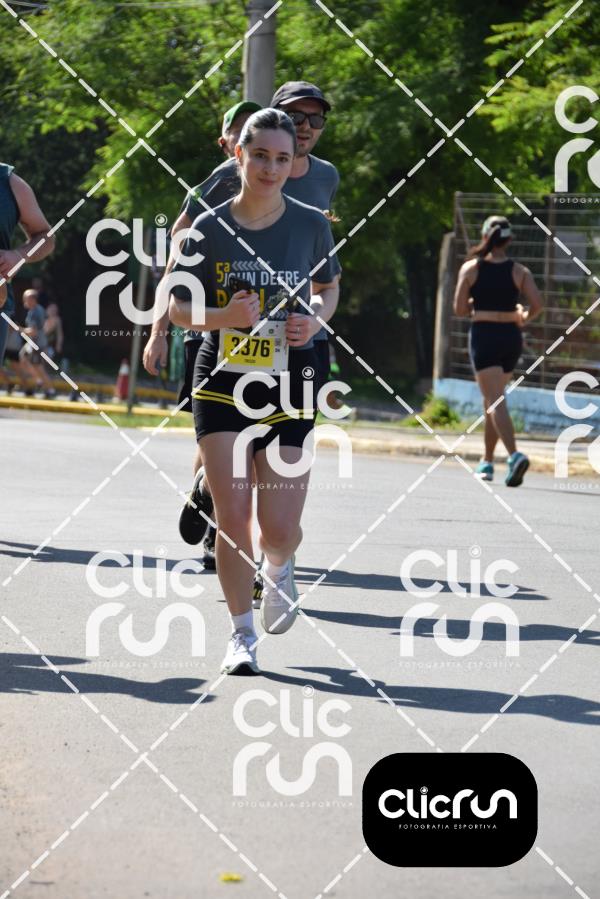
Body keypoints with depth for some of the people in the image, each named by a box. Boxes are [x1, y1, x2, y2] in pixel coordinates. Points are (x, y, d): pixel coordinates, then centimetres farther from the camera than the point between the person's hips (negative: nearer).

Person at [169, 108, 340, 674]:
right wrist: (224, 316, -17)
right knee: (233, 518, -8)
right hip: (224, 379, 0)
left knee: (279, 529, -5)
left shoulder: (311, 224, -2)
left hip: (289, 382, 0)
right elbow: (177, 307, 2)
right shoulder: (209, 229, -5)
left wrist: (316, 318, -7)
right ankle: (241, 632, 11)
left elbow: (329, 287, 15)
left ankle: (278, 568, 33)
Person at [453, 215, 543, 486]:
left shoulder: (471, 268, -3)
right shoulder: (519, 271, 2)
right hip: (511, 337, 3)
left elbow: (460, 309, -2)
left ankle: (514, 455, -33)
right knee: (492, 400, 19)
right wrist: (523, 318, 13)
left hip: (483, 335, -3)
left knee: (495, 401, -11)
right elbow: (537, 304, -8)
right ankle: (487, 462, 26)